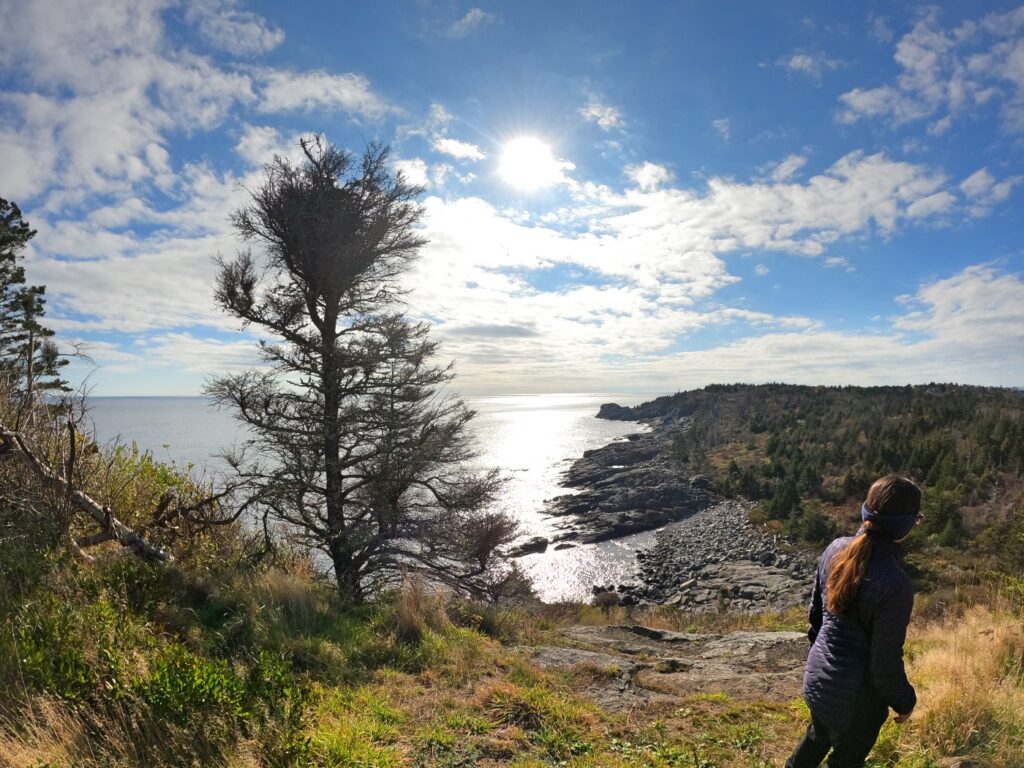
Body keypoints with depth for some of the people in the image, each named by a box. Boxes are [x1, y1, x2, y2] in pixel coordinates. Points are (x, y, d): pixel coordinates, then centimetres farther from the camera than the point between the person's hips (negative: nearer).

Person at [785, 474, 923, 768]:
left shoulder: (836, 549, -12)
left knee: (817, 736, 31)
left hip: (817, 677, 5)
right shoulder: (895, 584, -32)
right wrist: (904, 701, -1)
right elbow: (886, 661, -20)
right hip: (856, 698, -5)